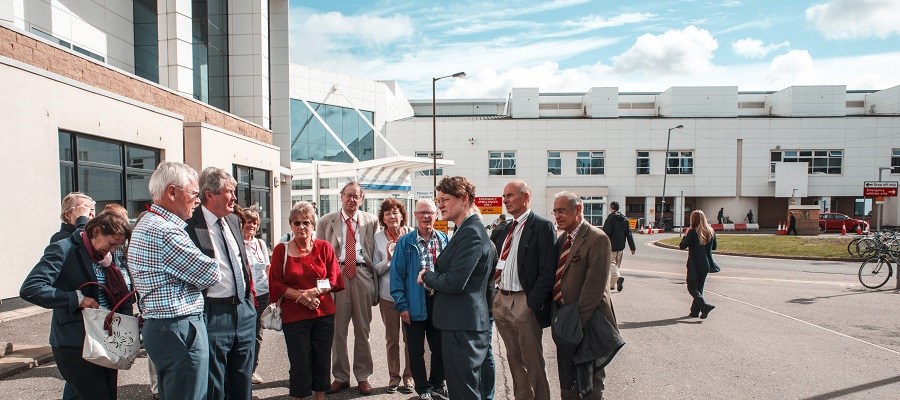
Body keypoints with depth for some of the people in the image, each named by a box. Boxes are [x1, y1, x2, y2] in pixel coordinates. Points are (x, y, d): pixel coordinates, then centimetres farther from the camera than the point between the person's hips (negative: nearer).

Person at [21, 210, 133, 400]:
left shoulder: (110, 257, 10)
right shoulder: (62, 250, -11)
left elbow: (123, 295, 17)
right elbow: (29, 288, -21)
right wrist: (77, 298, -23)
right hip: (74, 346, -7)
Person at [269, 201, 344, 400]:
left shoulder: (324, 247, 3)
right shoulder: (281, 250, 0)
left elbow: (335, 280, 2)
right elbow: (277, 285, -1)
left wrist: (315, 291, -15)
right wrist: (302, 296, -14)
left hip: (324, 314, 2)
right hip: (294, 316, -2)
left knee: (322, 361, 10)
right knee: (300, 364, 3)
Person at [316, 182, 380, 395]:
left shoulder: (371, 221, 8)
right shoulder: (326, 222, 8)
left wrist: (375, 282, -1)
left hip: (362, 275, 0)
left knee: (362, 329, 8)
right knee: (338, 329, 5)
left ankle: (363, 376, 21)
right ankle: (340, 377, 20)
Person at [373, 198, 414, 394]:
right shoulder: (378, 238, -2)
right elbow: (376, 270, 0)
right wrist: (388, 258, -16)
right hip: (388, 295, 1)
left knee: (409, 337, 7)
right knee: (391, 338, 10)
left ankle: (408, 376, 22)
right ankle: (394, 376, 25)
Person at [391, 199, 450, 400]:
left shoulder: (444, 240, 3)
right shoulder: (405, 242, -5)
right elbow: (397, 274, -6)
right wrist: (401, 305, -10)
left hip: (439, 300, 2)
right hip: (415, 302, -2)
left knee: (439, 346, 14)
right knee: (416, 349, 11)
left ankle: (437, 384, 34)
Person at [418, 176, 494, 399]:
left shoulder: (470, 233, -19)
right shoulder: (467, 230, 13)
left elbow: (454, 283, -24)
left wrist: (426, 277, -8)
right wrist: (433, 277, 2)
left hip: (463, 329, -10)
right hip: (463, 325, 10)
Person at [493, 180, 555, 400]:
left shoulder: (542, 226, -10)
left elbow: (548, 272, -16)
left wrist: (531, 304, -18)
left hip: (525, 302, -7)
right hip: (502, 300, 7)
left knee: (533, 361, 4)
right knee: (514, 358, 19)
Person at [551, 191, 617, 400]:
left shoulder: (597, 238, -16)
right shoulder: (562, 239, 10)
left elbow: (595, 284, -21)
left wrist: (577, 320, -21)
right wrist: (557, 315, 6)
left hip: (587, 322, -7)